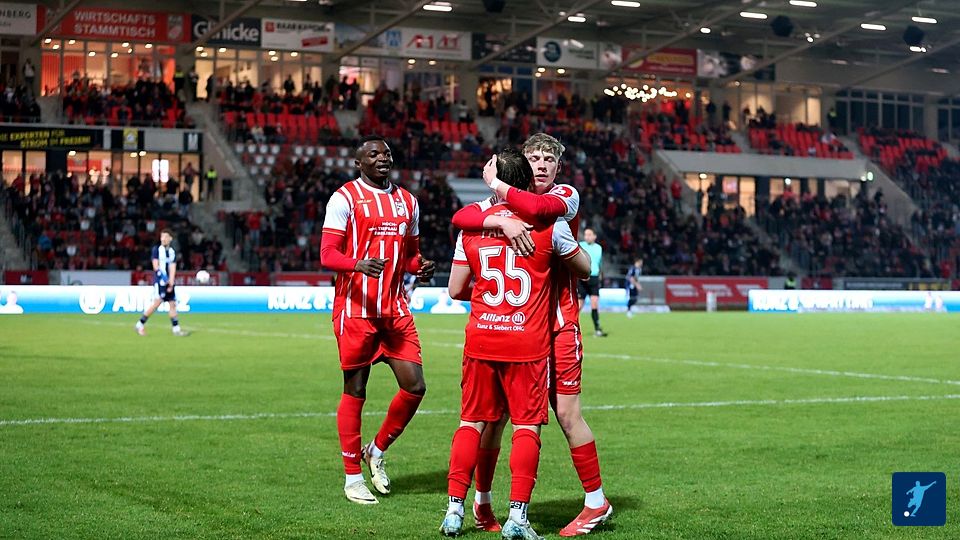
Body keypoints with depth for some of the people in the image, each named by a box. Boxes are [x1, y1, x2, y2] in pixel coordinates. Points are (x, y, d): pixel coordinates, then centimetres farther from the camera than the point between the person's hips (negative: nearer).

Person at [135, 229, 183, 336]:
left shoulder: (172, 252, 12)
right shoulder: (156, 249, -1)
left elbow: (172, 268, 5)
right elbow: (156, 266, -7)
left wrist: (171, 283, -8)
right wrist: (165, 278, -15)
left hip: (169, 282, 5)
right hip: (159, 280, -5)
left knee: (173, 304, 3)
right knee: (157, 302, -14)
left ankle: (176, 329, 6)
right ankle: (140, 325, -6)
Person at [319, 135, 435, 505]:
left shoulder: (406, 201, 14)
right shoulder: (344, 198, -5)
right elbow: (327, 254, -11)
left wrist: (420, 267, 0)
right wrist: (357, 264, -31)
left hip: (395, 310, 6)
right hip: (356, 309, -5)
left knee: (414, 386, -1)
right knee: (355, 392, 2)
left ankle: (377, 452, 22)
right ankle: (353, 478, 13)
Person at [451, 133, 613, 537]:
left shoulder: (567, 197, -2)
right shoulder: (504, 204, 8)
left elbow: (538, 208, -24)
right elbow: (460, 217, -9)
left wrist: (496, 185, -11)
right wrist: (501, 221, -25)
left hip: (557, 325, -3)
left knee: (567, 414, -2)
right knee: (495, 413, 4)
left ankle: (596, 502, 12)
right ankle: (482, 501, 20)